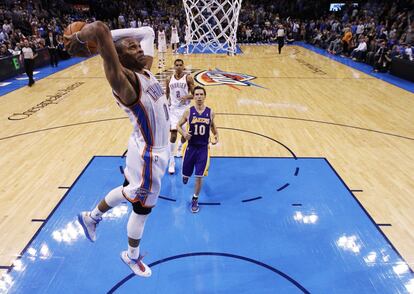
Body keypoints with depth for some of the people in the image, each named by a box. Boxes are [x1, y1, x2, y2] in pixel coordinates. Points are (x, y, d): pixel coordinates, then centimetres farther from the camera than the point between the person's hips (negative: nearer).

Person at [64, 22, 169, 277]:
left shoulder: (145, 70, 0)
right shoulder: (124, 81, -25)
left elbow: (148, 32, 12)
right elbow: (99, 29, -39)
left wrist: (109, 34, 5)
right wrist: (81, 39, -17)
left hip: (152, 150, 9)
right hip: (149, 156, -9)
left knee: (129, 191, 30)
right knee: (142, 208, 14)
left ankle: (91, 217, 55)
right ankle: (132, 256, 42)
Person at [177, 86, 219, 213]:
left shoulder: (210, 112, -4)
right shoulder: (189, 112, -7)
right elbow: (179, 125, 3)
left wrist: (216, 136, -4)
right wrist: (184, 133, -18)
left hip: (203, 148, 0)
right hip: (191, 147, 0)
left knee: (199, 176, 0)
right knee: (186, 173, 13)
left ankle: (195, 199, 21)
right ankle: (186, 175, 53)